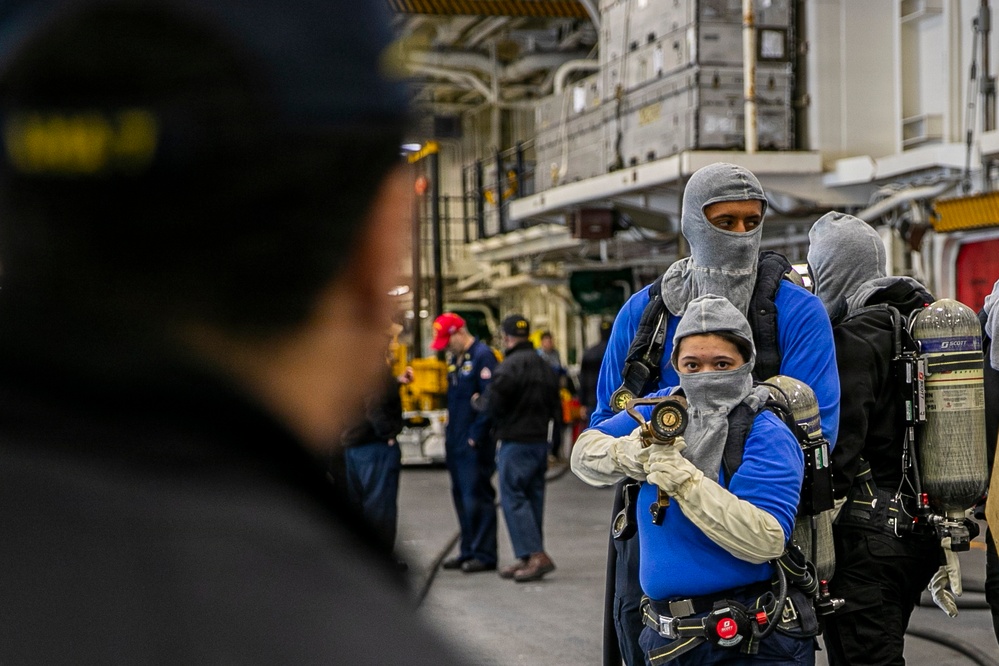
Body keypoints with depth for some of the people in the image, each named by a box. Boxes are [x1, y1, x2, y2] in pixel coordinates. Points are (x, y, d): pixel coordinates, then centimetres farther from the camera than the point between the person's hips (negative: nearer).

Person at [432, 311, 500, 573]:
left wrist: (476, 436, -18)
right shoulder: (454, 358, 15)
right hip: (455, 442, 9)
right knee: (461, 497, 13)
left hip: (475, 443, -9)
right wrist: (449, 430, 14)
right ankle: (468, 551, 21)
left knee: (477, 497, -6)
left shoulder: (482, 356, -13)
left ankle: (484, 554, 0)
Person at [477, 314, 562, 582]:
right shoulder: (544, 366, 17)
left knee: (513, 497, -7)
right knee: (533, 497, 11)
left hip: (515, 442, -9)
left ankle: (536, 555, -15)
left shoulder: (510, 366, -13)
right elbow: (555, 409, 20)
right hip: (540, 441, 9)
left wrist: (479, 401, 3)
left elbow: (492, 404, -18)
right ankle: (528, 559, 14)